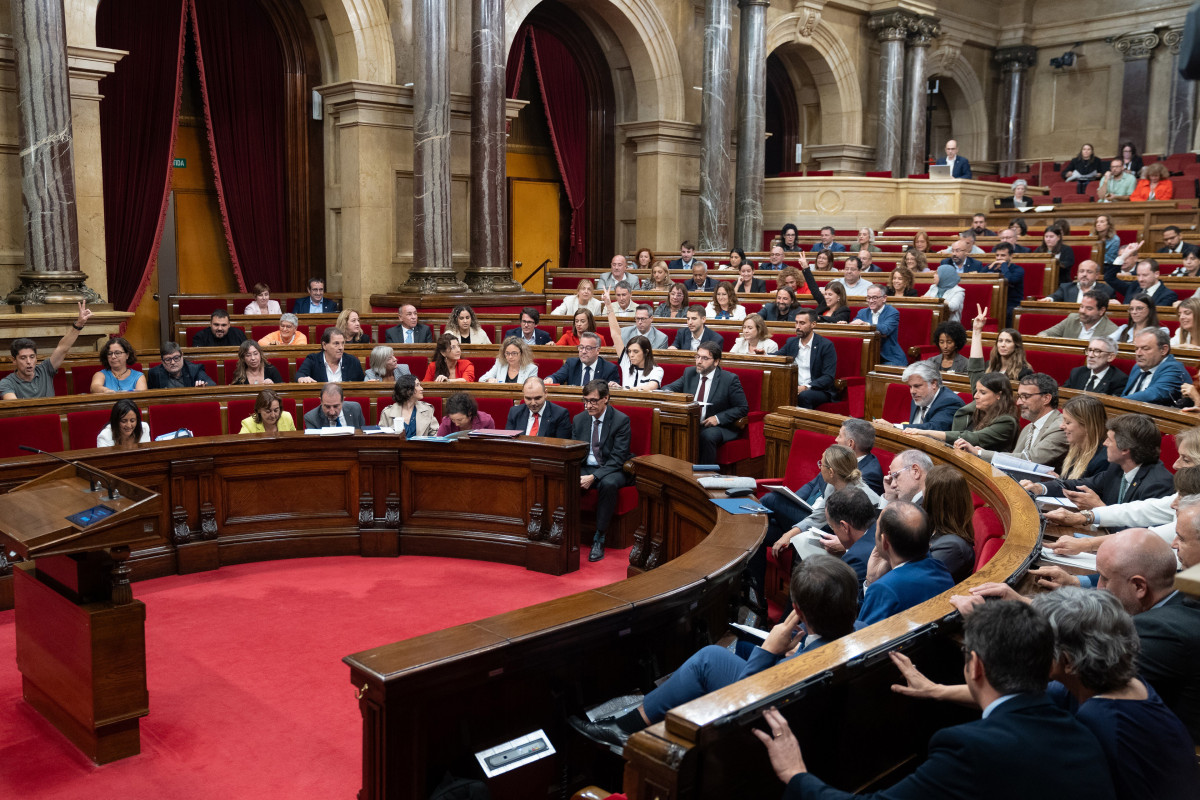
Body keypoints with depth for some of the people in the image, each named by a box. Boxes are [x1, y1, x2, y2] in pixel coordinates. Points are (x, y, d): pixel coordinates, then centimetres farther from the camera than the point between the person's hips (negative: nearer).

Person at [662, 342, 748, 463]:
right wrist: (668, 393, -16)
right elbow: (668, 388, 11)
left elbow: (743, 408, -2)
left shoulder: (729, 379, -4)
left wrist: (718, 418, -15)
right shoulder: (689, 373, 10)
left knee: (708, 436, -37)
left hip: (716, 427, -4)